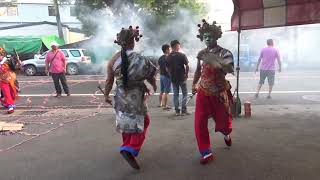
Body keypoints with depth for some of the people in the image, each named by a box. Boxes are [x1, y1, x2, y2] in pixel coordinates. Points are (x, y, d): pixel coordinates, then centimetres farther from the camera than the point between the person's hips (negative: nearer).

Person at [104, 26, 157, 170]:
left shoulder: (113, 59, -4)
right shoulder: (140, 59, -14)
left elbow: (109, 80, 0)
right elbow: (149, 77, -4)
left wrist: (106, 95, 14)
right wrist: (154, 86, 16)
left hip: (121, 97, 5)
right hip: (136, 96, -5)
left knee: (126, 122, 22)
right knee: (141, 122, 8)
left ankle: (127, 146, 40)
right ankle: (130, 149, -8)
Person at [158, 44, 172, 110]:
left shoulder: (160, 58, 9)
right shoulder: (167, 59, -18)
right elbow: (167, 69, -22)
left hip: (161, 75, 9)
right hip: (166, 76, -9)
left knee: (161, 91, 18)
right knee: (166, 92, -3)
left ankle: (160, 104, 28)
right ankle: (165, 106, 0)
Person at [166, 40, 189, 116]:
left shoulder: (168, 57, 1)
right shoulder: (182, 55, -10)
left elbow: (167, 68, 4)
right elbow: (187, 66, -11)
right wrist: (186, 74, 2)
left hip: (173, 78, 4)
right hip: (182, 77, -4)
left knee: (175, 94, 11)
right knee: (185, 93, 8)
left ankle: (177, 110, 12)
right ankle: (183, 110, 5)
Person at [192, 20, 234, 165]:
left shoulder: (224, 53, -12)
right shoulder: (201, 54, 2)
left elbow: (230, 69, -31)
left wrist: (213, 59, -40)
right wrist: (194, 84, 16)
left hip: (219, 93, -2)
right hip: (203, 92, 3)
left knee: (223, 121, 12)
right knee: (199, 123, -6)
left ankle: (227, 134, 52)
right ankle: (206, 153, 10)